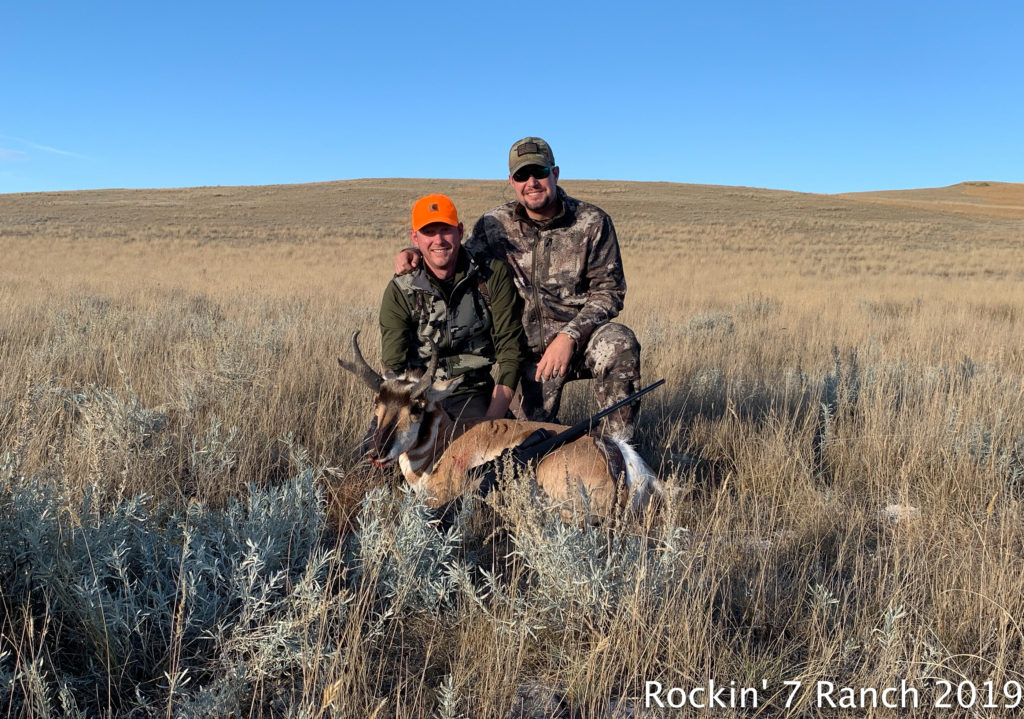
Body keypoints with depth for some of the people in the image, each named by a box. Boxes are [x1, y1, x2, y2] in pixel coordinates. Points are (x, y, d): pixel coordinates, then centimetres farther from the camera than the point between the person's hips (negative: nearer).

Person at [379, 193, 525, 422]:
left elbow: (511, 351, -4)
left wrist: (492, 420, -14)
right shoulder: (399, 291, -1)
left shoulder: (494, 275, -2)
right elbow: (394, 368, -5)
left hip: (474, 394, -1)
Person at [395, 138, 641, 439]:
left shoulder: (592, 222, -6)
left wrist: (570, 336, -23)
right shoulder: (494, 225, -1)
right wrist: (415, 253, -8)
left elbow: (609, 290, -8)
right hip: (530, 350, 2)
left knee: (618, 342, -34)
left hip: (581, 339, -1)